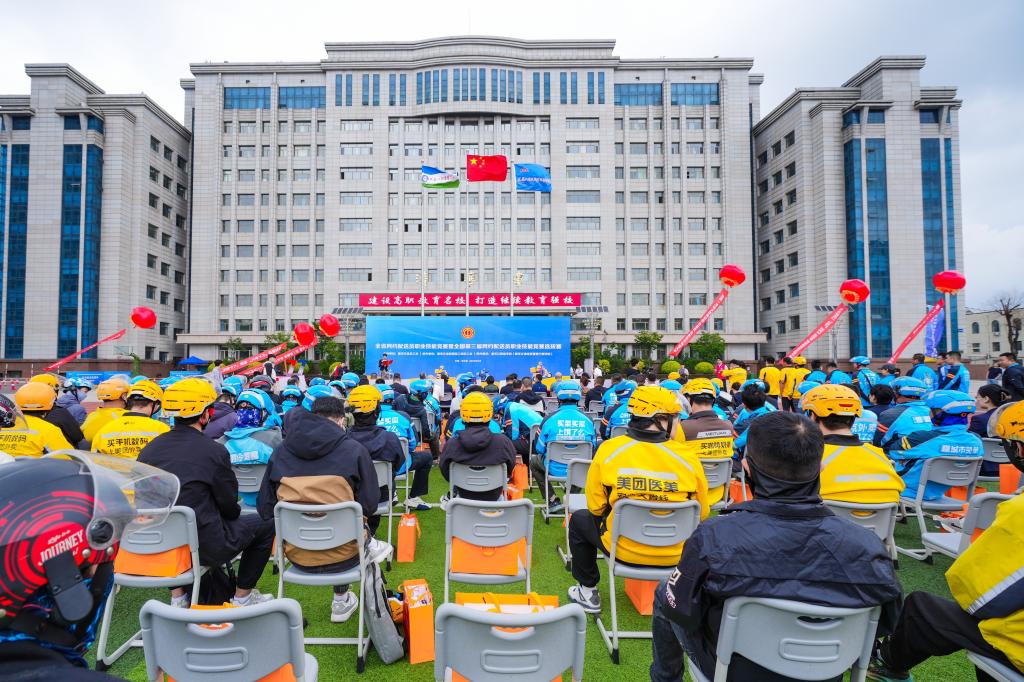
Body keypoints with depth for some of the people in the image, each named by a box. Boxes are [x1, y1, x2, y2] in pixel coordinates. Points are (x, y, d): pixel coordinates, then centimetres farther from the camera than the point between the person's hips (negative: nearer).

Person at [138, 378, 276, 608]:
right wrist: (235, 511, 16)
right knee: (266, 524, 13)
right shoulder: (214, 451, -17)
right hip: (205, 546, -6)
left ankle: (177, 597, 32)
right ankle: (242, 596, 22)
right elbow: (229, 506, -9)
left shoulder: (149, 449, -2)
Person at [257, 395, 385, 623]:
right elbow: (370, 505, -6)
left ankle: (342, 600, 41)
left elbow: (266, 509, 4)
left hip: (296, 555, 3)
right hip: (342, 555, -3)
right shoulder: (354, 449, -10)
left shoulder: (280, 451, -1)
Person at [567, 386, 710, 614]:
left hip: (623, 549, -1)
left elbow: (595, 507, -5)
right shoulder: (688, 459, -12)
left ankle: (588, 591, 31)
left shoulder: (609, 450, -14)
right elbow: (701, 514, 0)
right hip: (674, 555, 2)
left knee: (579, 520, 26)